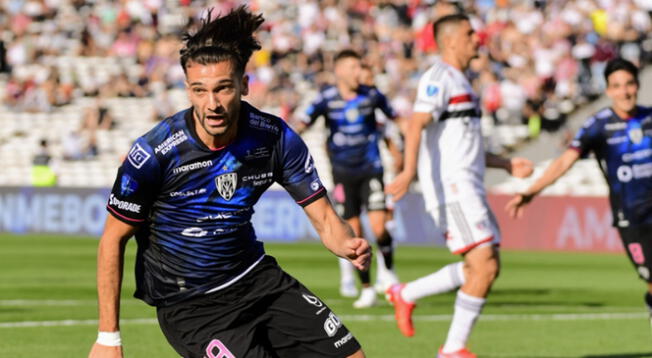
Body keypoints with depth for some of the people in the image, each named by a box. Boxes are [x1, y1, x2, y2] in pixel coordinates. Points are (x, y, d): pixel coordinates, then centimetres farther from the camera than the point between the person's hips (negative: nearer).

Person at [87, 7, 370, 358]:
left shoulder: (275, 137, -11)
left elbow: (324, 219, -4)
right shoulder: (154, 153, -22)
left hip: (256, 277, 5)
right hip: (189, 305, -5)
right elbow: (113, 240, -11)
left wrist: (349, 244, -29)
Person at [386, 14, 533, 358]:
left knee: (485, 268, 8)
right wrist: (409, 171, -37)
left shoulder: (459, 82, 24)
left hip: (467, 187, 10)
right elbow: (417, 124, -23)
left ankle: (406, 294, 18)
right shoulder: (439, 77, -7)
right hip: (450, 187, -10)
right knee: (484, 266, -14)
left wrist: (507, 164, 24)